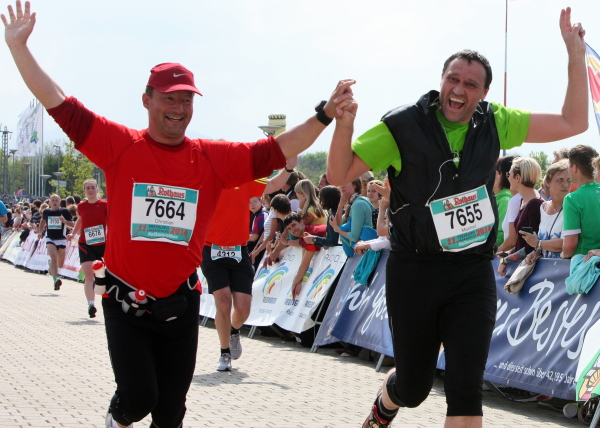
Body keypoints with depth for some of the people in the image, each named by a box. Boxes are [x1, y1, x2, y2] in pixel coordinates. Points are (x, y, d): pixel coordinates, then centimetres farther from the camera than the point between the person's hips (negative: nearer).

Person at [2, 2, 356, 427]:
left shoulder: (214, 159, -1)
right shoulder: (119, 145, -6)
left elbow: (275, 151, -2)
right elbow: (60, 105, -7)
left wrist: (324, 116, -11)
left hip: (180, 305, 2)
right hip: (126, 303, -2)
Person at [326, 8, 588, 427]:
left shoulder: (494, 123, 2)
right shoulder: (403, 126, -8)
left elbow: (572, 123, 5)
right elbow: (339, 175, -7)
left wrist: (576, 54, -1)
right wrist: (344, 123, -24)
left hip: (474, 273, 2)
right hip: (415, 270, -2)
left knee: (466, 389, -8)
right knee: (412, 387, 12)